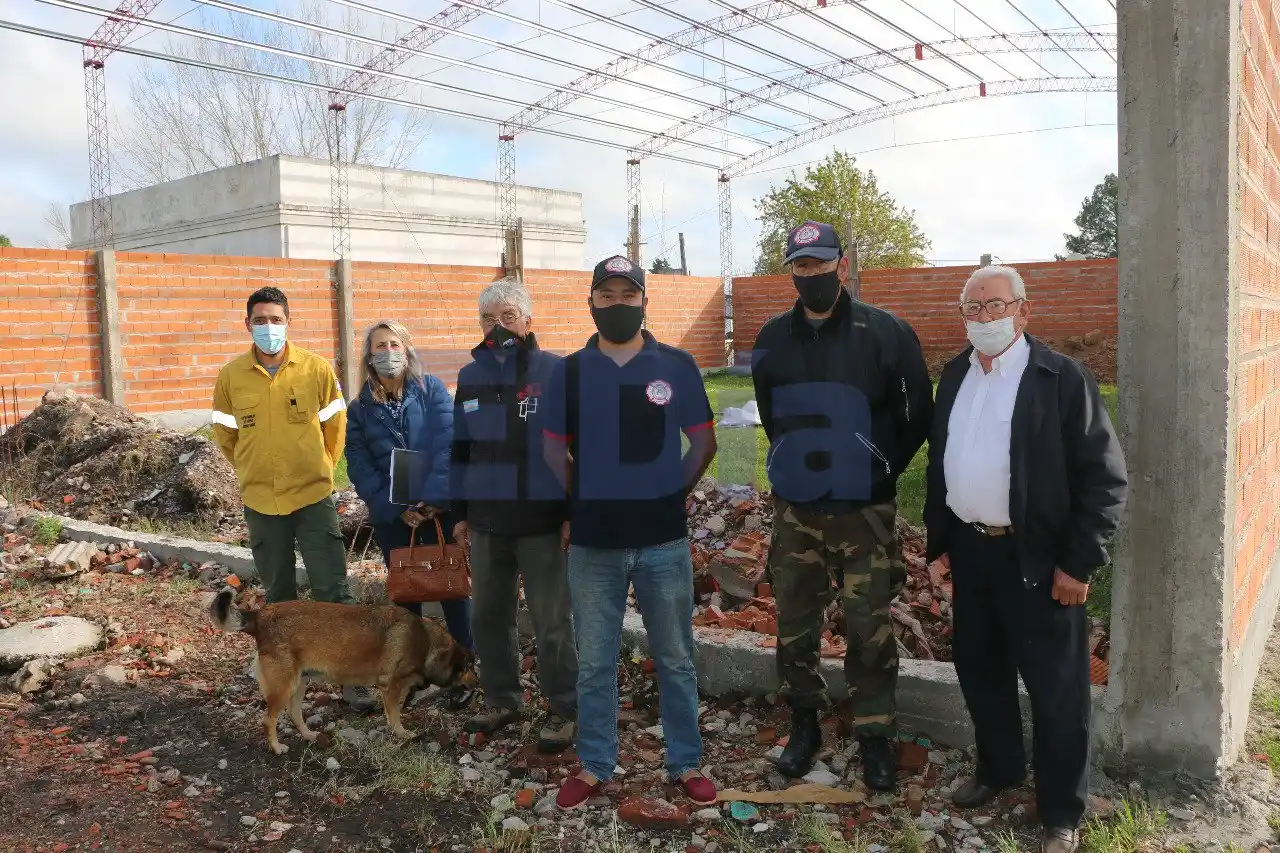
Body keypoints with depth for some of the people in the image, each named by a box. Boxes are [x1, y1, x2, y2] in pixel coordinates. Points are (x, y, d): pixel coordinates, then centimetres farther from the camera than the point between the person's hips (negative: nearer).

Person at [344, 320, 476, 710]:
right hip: (391, 514, 3)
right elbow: (360, 467, 0)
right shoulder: (360, 408, 6)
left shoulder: (431, 389, -1)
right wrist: (396, 509, -12)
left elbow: (448, 443, -11)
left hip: (439, 507, -2)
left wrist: (433, 497, -21)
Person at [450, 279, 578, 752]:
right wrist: (460, 512, 13)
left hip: (541, 520, -5)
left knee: (552, 622, 4)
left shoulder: (555, 372, -6)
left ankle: (564, 709, 18)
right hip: (486, 520, 5)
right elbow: (460, 448, 15)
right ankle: (502, 698, 31)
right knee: (489, 615, 14)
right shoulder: (471, 375, 9)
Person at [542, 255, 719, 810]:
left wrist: (673, 493, 1)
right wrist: (584, 500, 4)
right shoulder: (569, 371, 3)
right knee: (594, 664, 11)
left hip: (663, 540, 0)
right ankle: (594, 765, 26)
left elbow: (703, 443, 5)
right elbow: (554, 449, 10)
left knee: (675, 659, 11)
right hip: (592, 542, 1)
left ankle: (686, 763, 26)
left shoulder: (677, 366, 0)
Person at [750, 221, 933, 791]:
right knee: (794, 628, 10)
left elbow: (919, 413, 1)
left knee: (870, 631, 2)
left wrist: (884, 467, 3)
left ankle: (876, 737, 19)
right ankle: (805, 725, 29)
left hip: (865, 513, -3)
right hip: (795, 510, 3)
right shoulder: (773, 340, 5)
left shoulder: (885, 333, -7)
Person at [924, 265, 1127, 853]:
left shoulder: (1062, 378, -11)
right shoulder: (954, 375, 8)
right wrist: (939, 540, 11)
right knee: (978, 669, 18)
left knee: (1055, 689, 5)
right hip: (969, 550, 6)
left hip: (1037, 558, -6)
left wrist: (1078, 562, -14)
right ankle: (998, 768, 41)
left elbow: (1106, 477, -12)